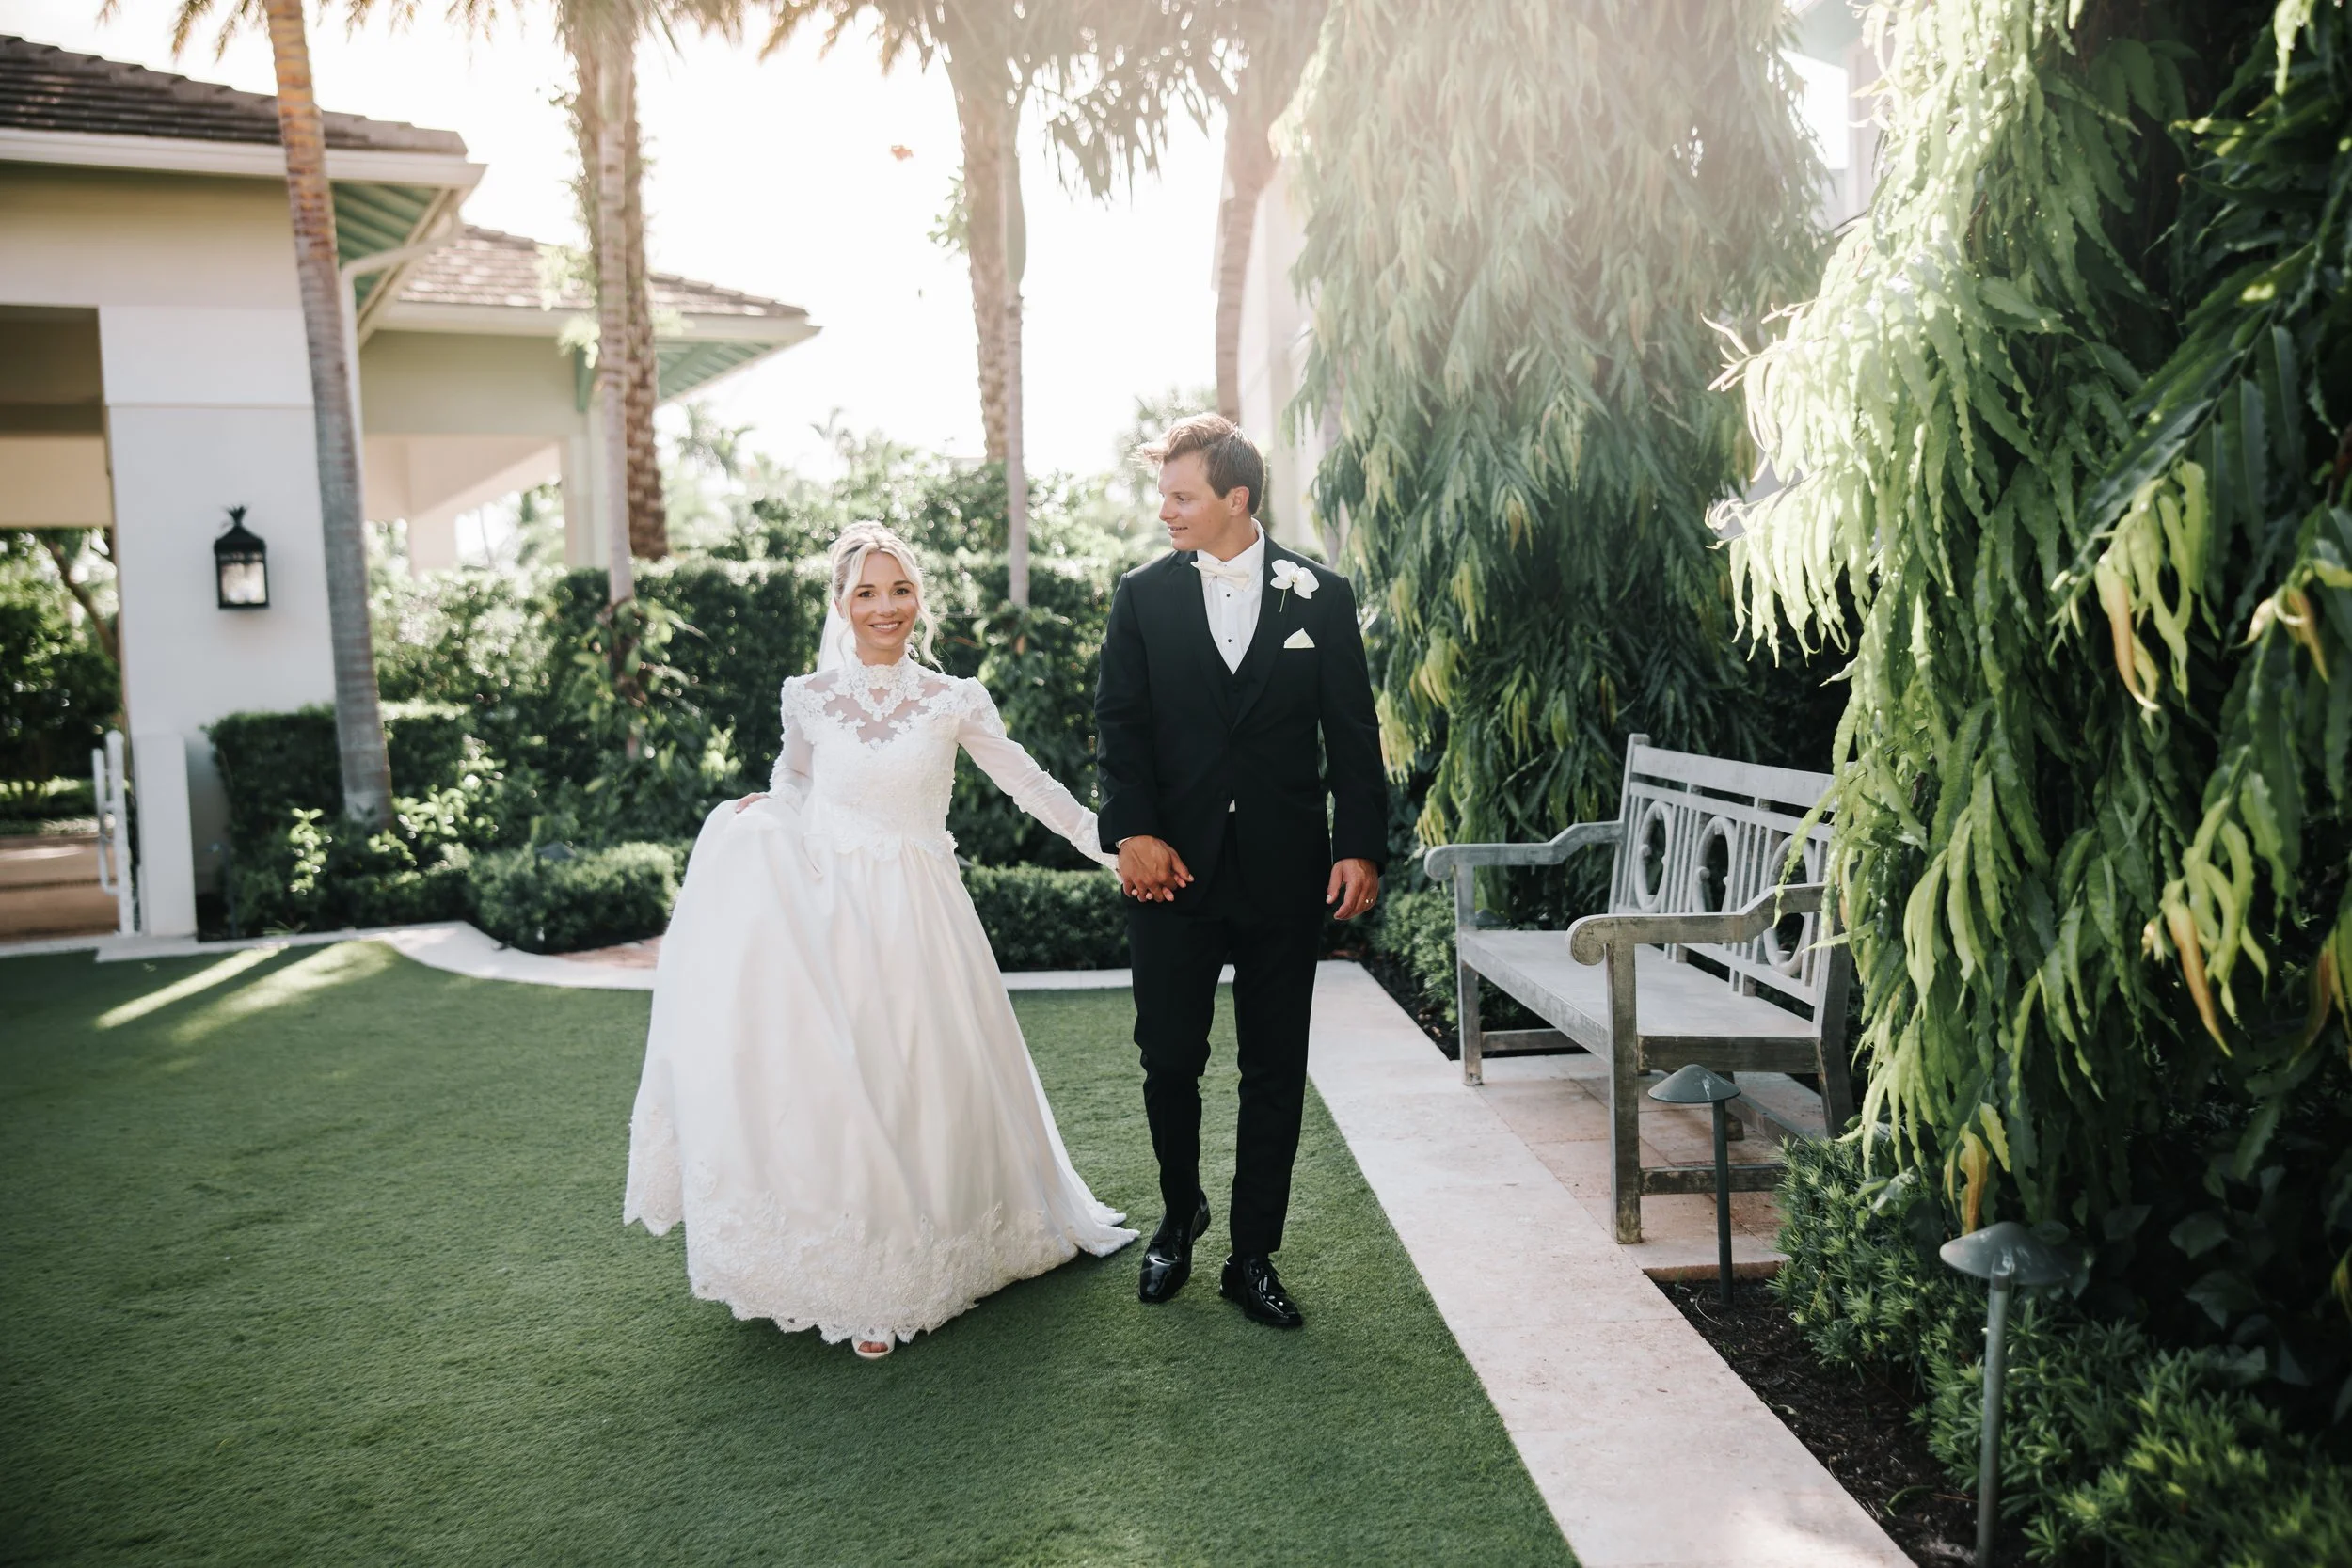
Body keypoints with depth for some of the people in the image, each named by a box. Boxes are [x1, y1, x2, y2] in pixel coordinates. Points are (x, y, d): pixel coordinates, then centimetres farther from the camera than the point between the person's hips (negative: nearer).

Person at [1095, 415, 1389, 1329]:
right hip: (1175, 867, 0)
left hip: (1284, 871, 0)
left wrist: (1361, 846, -6)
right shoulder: (1143, 597, 4)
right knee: (1169, 1060, 6)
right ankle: (1180, 1215, 32)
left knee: (1275, 1072, 6)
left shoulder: (1319, 596, 3)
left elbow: (1352, 732, 2)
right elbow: (1120, 726, 1)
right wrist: (1133, 831, -12)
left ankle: (1253, 1257, 20)